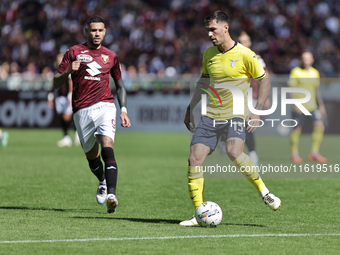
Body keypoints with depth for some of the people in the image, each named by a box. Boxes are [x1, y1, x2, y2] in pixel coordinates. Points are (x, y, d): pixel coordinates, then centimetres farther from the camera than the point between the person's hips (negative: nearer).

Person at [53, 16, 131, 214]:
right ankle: (103, 182, 41)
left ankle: (111, 194, -33)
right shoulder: (74, 52, 9)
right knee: (91, 155, 8)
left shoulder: (111, 56, 15)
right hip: (81, 110, 1)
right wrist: (68, 71, -15)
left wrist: (124, 110, 10)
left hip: (105, 106, -1)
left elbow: (120, 86, 24)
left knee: (107, 147, -22)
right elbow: (56, 83, 6)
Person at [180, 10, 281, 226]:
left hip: (235, 115, -5)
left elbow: (264, 81, -2)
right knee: (195, 159, -8)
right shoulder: (209, 54, 8)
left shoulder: (244, 55, -9)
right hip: (210, 116, 5)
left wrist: (256, 112, -10)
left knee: (234, 152, -31)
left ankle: (263, 191, -10)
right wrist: (191, 108, 20)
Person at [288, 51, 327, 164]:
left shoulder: (315, 72, 12)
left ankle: (314, 152, 4)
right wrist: (295, 103, -19)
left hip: (312, 106, 4)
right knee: (297, 129, 0)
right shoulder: (295, 72, -3)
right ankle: (294, 153, 16)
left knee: (319, 126, -7)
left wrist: (321, 105, 18)